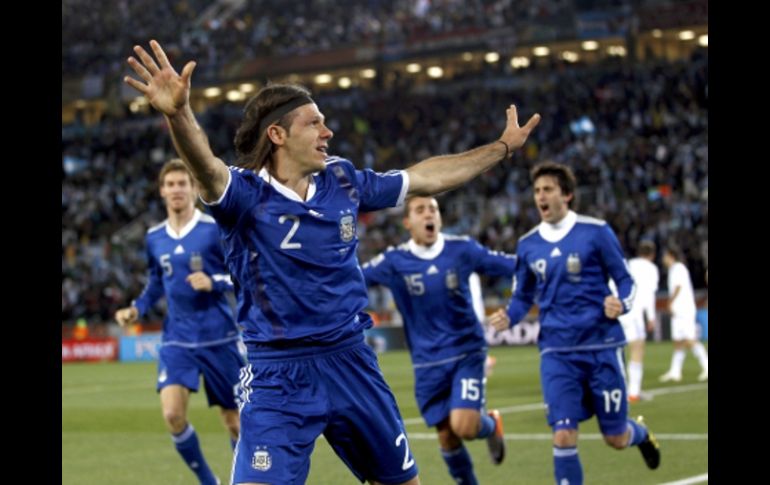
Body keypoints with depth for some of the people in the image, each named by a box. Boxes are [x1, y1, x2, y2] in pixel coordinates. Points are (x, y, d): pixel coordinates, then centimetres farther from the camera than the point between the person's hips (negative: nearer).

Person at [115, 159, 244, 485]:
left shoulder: (215, 229, -7)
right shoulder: (154, 238, 7)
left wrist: (214, 282, -22)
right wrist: (136, 309, 6)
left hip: (218, 338, -3)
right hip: (177, 340, 3)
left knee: (234, 421, 4)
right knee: (172, 414, -15)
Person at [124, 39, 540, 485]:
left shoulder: (342, 180, 3)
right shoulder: (247, 193, -13)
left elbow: (427, 178, 17)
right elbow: (206, 165, -36)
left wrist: (503, 147, 22)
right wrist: (178, 113, -57)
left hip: (352, 362, 5)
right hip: (279, 375, -5)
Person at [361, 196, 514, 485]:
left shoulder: (462, 249, -6)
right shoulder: (394, 261, -7)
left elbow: (513, 266, 1)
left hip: (467, 353, -1)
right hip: (428, 363, 1)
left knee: (463, 426, -17)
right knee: (446, 436, 4)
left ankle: (491, 425, 20)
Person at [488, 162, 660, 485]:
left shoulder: (596, 232, -5)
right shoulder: (527, 245, 6)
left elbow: (625, 280, 2)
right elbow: (523, 297, 16)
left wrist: (621, 304, -20)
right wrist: (508, 318, -6)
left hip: (601, 347, -2)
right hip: (556, 353, 2)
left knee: (616, 439, 9)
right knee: (563, 438, -11)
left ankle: (641, 434, 46)